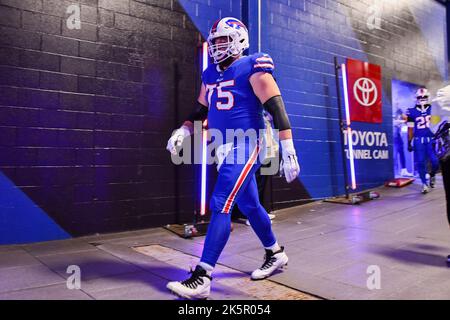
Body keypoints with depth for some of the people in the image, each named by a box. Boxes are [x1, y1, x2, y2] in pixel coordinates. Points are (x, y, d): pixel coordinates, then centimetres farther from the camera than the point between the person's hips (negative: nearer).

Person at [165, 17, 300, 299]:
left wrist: (288, 151, -17)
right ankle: (276, 254, 34)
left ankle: (202, 278, -10)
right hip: (225, 148, 8)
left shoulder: (252, 68, -8)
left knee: (221, 205, -15)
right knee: (249, 206, 15)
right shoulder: (210, 75, 14)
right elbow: (202, 110, 24)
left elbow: (277, 108, -13)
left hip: (246, 146, -8)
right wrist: (183, 131, 6)